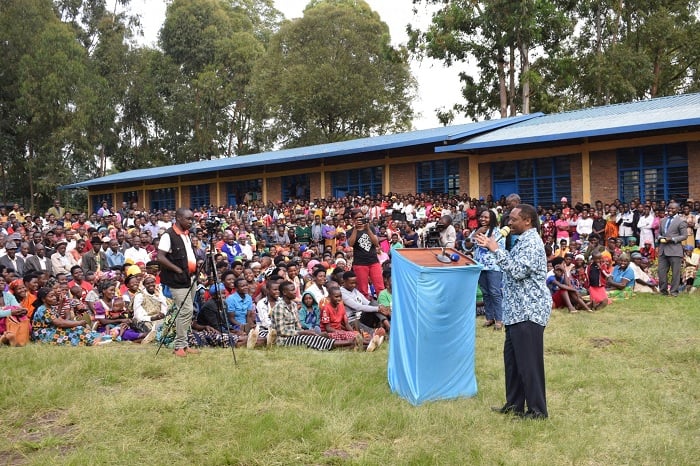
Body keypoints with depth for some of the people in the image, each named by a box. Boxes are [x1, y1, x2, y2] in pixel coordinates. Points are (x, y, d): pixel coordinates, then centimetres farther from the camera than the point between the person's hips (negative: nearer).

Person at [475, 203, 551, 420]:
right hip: (517, 311, 11)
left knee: (529, 361, -4)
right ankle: (514, 404, 26)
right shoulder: (523, 241, 17)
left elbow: (518, 271, -25)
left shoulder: (532, 242, -16)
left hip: (529, 312, -11)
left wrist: (496, 250, -21)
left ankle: (537, 410, 4)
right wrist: (492, 248, 14)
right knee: (512, 358, 16)